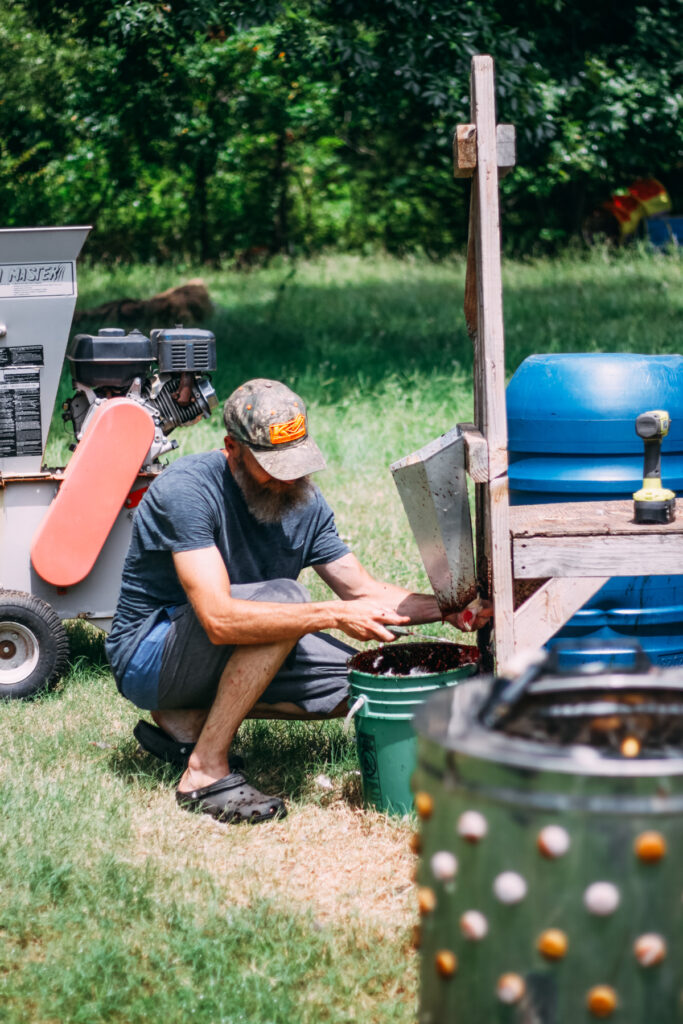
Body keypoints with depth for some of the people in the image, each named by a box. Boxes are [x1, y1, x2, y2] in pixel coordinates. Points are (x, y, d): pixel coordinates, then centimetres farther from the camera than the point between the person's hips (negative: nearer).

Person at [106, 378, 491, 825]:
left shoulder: (304, 501, -2)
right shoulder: (187, 489, -25)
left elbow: (363, 590, 4)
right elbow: (220, 619, -35)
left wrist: (446, 607, -13)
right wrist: (334, 615, -37)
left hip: (230, 655, 8)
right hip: (149, 656, -8)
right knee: (283, 597, -30)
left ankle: (192, 717, 1)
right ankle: (205, 772, -25)